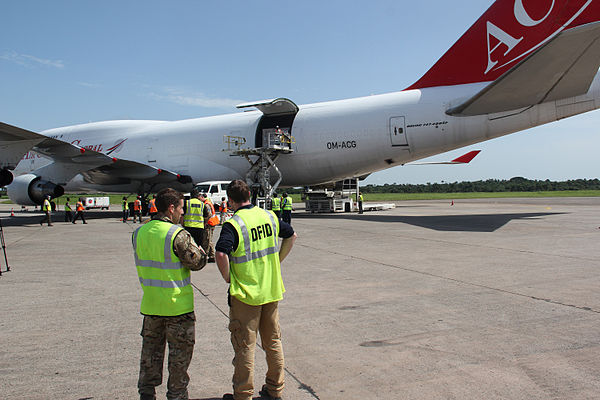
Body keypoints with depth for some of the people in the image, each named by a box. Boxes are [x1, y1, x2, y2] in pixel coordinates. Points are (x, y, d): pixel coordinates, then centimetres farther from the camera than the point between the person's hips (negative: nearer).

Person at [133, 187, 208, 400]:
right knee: (179, 352, 10)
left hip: (150, 303, 6)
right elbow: (197, 262, -15)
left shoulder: (139, 233, 1)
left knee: (151, 348, 20)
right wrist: (200, 250, 4)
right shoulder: (178, 234, -20)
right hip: (177, 303, -6)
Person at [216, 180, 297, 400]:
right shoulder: (269, 216, 3)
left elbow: (221, 254, -30)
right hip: (272, 291, 6)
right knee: (273, 342, 17)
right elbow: (291, 236, 16)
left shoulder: (233, 224, -16)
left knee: (245, 345, 7)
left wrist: (228, 278, -13)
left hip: (245, 294, -6)